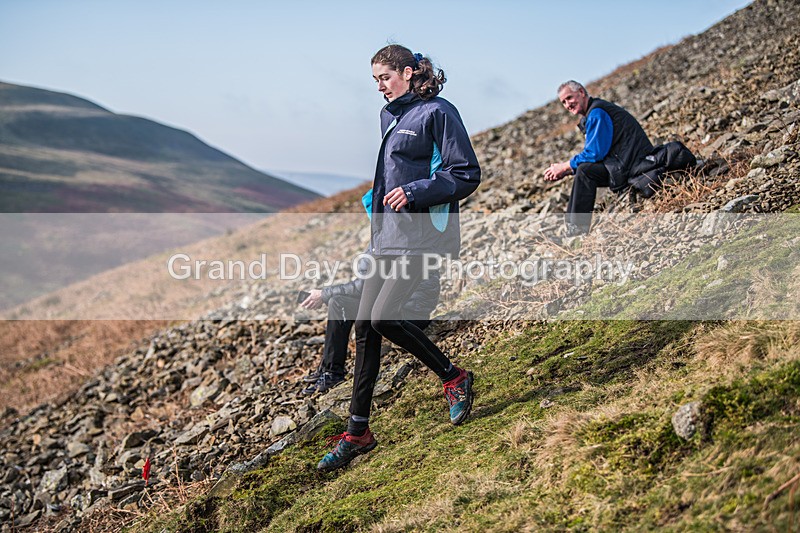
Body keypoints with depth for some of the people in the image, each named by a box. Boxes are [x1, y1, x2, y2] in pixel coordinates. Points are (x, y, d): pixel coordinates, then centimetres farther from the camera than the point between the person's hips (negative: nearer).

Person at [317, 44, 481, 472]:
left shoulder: (437, 112, -7)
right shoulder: (389, 115, 18)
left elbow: (467, 175, -12)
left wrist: (414, 192, -20)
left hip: (420, 232, -8)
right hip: (386, 235, 8)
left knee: (383, 317, -18)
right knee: (364, 325, 4)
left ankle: (453, 377, 5)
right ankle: (357, 431, 11)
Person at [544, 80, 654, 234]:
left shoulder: (597, 113, -13)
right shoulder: (590, 116, 19)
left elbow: (594, 153, -20)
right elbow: (593, 154, 20)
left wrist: (565, 167, -7)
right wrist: (565, 171, 8)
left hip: (636, 166, -11)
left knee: (585, 171, -20)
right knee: (583, 171, 15)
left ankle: (578, 231, -17)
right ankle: (572, 228, 13)